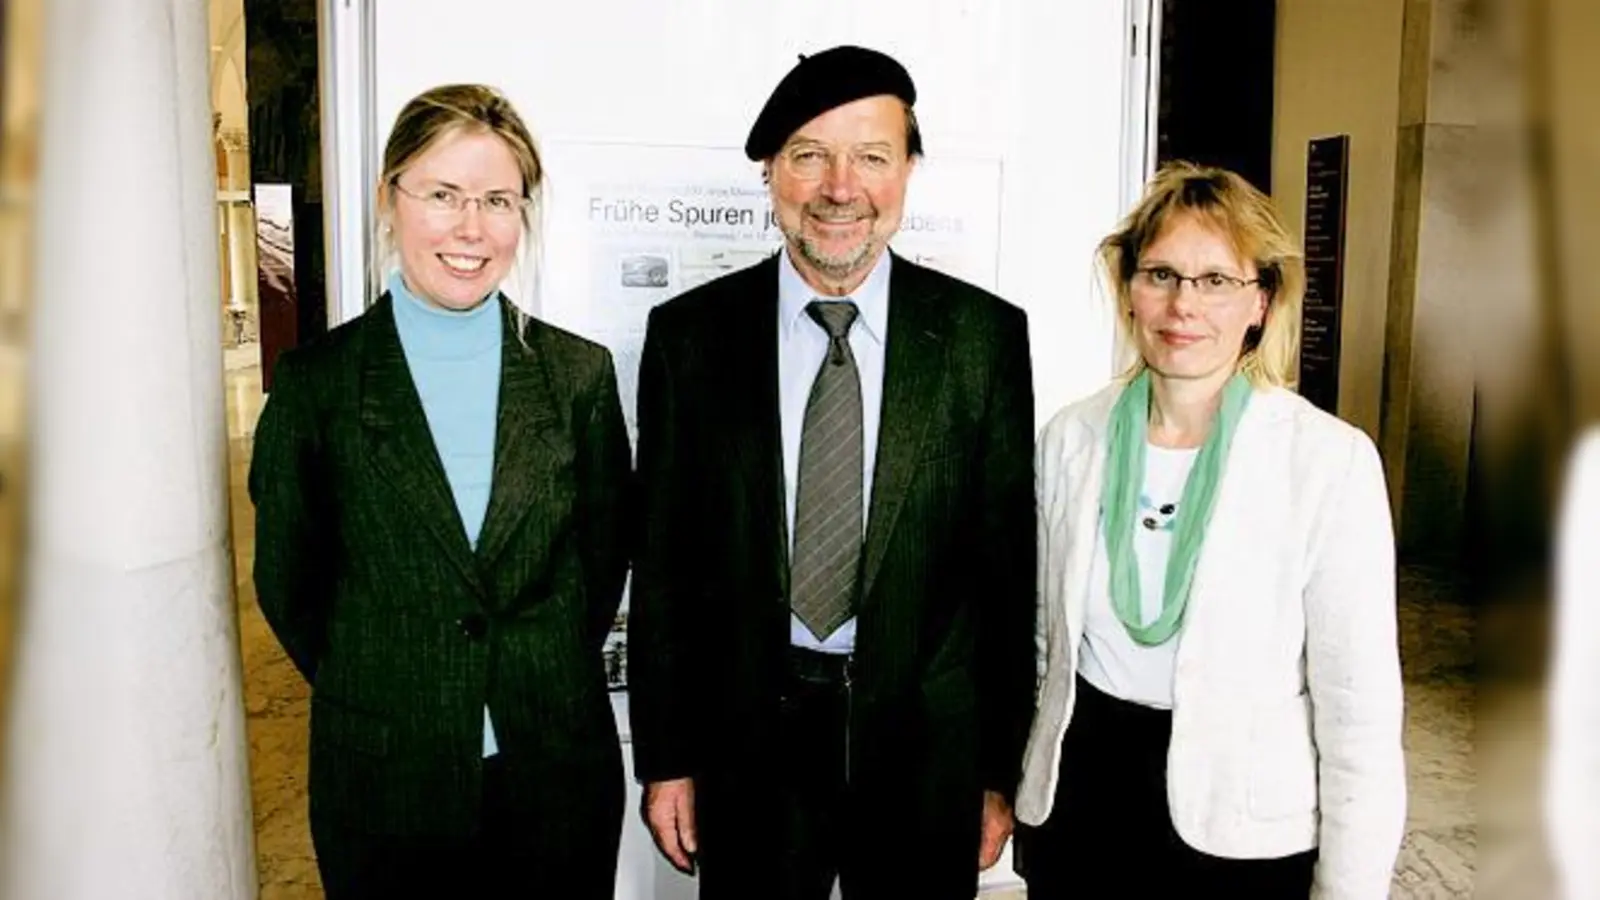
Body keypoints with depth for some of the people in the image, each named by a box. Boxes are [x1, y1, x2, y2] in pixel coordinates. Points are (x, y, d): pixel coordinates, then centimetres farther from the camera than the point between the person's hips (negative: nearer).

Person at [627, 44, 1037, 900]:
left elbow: (1009, 563, -2)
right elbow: (662, 562, 0)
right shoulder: (690, 332, -4)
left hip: (927, 738, 0)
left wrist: (1001, 770, 1)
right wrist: (665, 760, 1)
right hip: (748, 738, 1)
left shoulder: (984, 334, -6)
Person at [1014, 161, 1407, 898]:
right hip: (1076, 797, 3)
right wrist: (1021, 797, 11)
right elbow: (1043, 640, 7)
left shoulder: (1332, 461, -14)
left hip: (1237, 825, -3)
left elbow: (1359, 706, -9)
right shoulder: (1071, 438, -3)